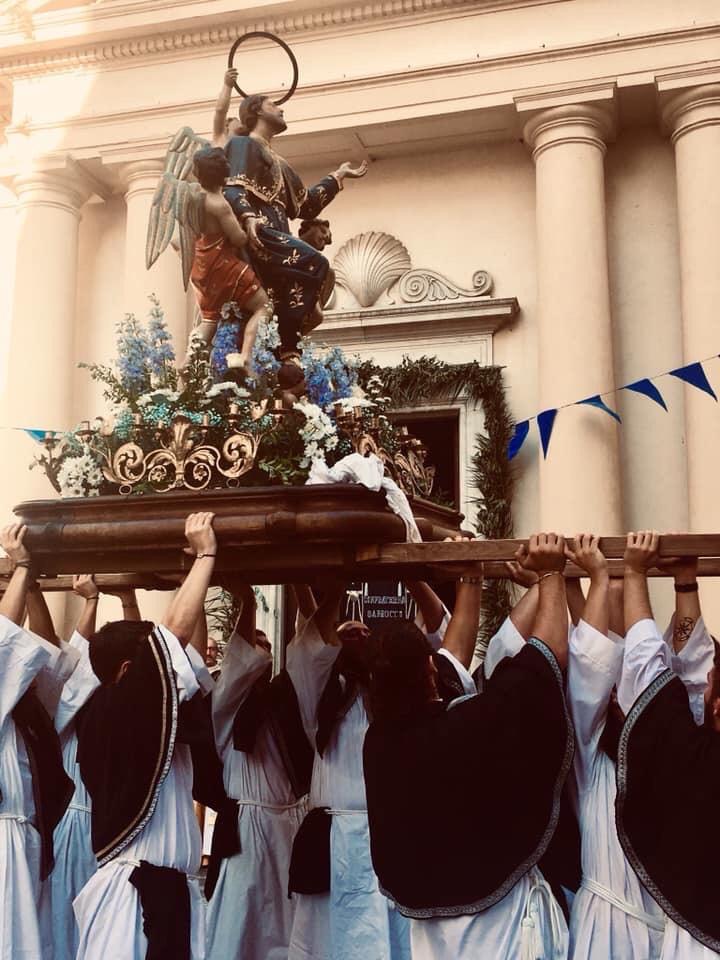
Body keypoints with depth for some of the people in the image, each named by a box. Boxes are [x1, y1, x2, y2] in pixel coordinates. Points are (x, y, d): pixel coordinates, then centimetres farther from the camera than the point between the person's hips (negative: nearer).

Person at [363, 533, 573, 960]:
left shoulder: (380, 740, -9)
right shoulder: (473, 727, -27)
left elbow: (455, 657, 6)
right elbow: (547, 657, -15)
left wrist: (471, 580, 14)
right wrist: (551, 575, -3)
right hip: (503, 925, -6)